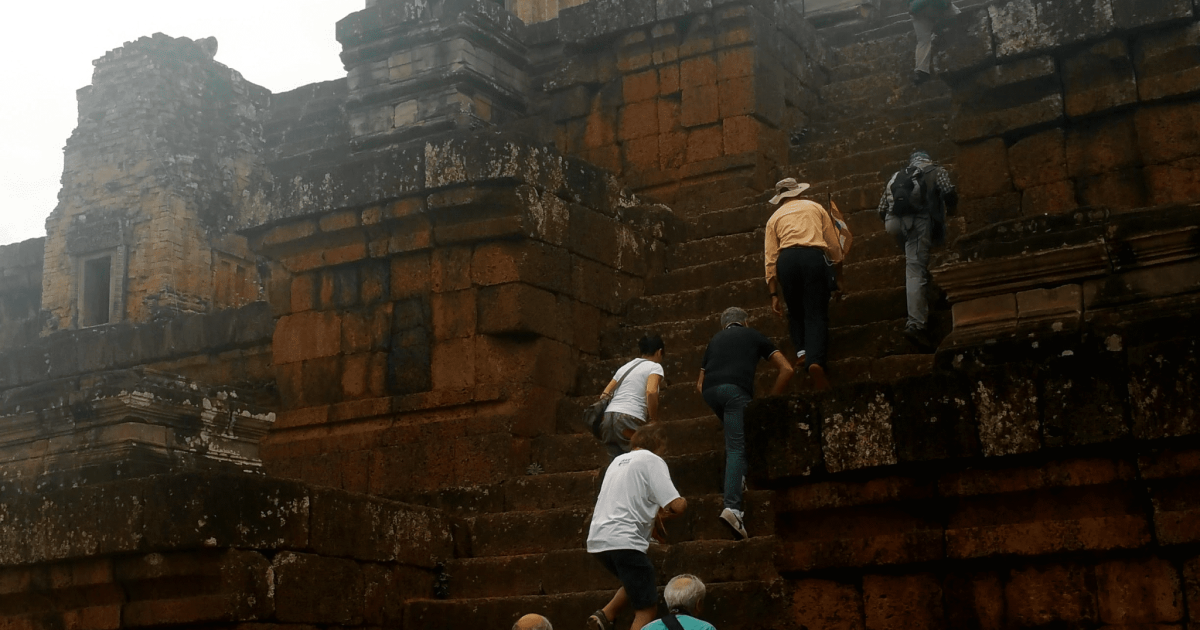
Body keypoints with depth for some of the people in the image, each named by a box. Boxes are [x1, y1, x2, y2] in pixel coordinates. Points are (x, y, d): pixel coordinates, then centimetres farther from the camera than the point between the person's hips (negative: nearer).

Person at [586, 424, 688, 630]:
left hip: (597, 541, 8)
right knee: (646, 609, 0)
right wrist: (664, 514, 11)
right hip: (624, 542, -8)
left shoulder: (619, 460, 23)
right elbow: (677, 505, -9)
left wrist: (653, 518, 24)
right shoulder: (652, 461, 0)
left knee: (639, 583, 28)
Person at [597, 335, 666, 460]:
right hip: (630, 420, -6)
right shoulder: (655, 367, 7)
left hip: (608, 417, 7)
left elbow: (605, 395, 20)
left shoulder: (625, 367, 27)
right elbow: (651, 392, -12)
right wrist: (653, 421, -6)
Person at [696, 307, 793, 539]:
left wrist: (717, 404, 41)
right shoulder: (753, 335, 27)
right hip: (737, 389, -4)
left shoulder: (715, 339, 34)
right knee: (737, 448, -9)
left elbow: (700, 384, 33)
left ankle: (738, 478, 18)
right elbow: (787, 369, 19)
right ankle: (732, 507, -24)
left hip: (709, 391, 4)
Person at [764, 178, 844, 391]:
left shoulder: (775, 218, 23)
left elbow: (770, 260, 14)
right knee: (816, 314, -3)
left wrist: (774, 294, 13)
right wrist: (837, 273, 24)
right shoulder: (815, 207, 24)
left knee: (795, 312, 21)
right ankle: (815, 360, -23)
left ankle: (801, 350, 3)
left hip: (786, 259, 1)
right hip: (815, 256, -1)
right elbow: (834, 245, 16)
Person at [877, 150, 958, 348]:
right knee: (916, 271, -11)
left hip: (893, 222, 4)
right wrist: (950, 209, 25)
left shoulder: (897, 177, 32)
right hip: (918, 220, -4)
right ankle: (916, 324, -21)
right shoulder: (936, 171, 22)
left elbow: (882, 210, 23)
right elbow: (950, 195, 4)